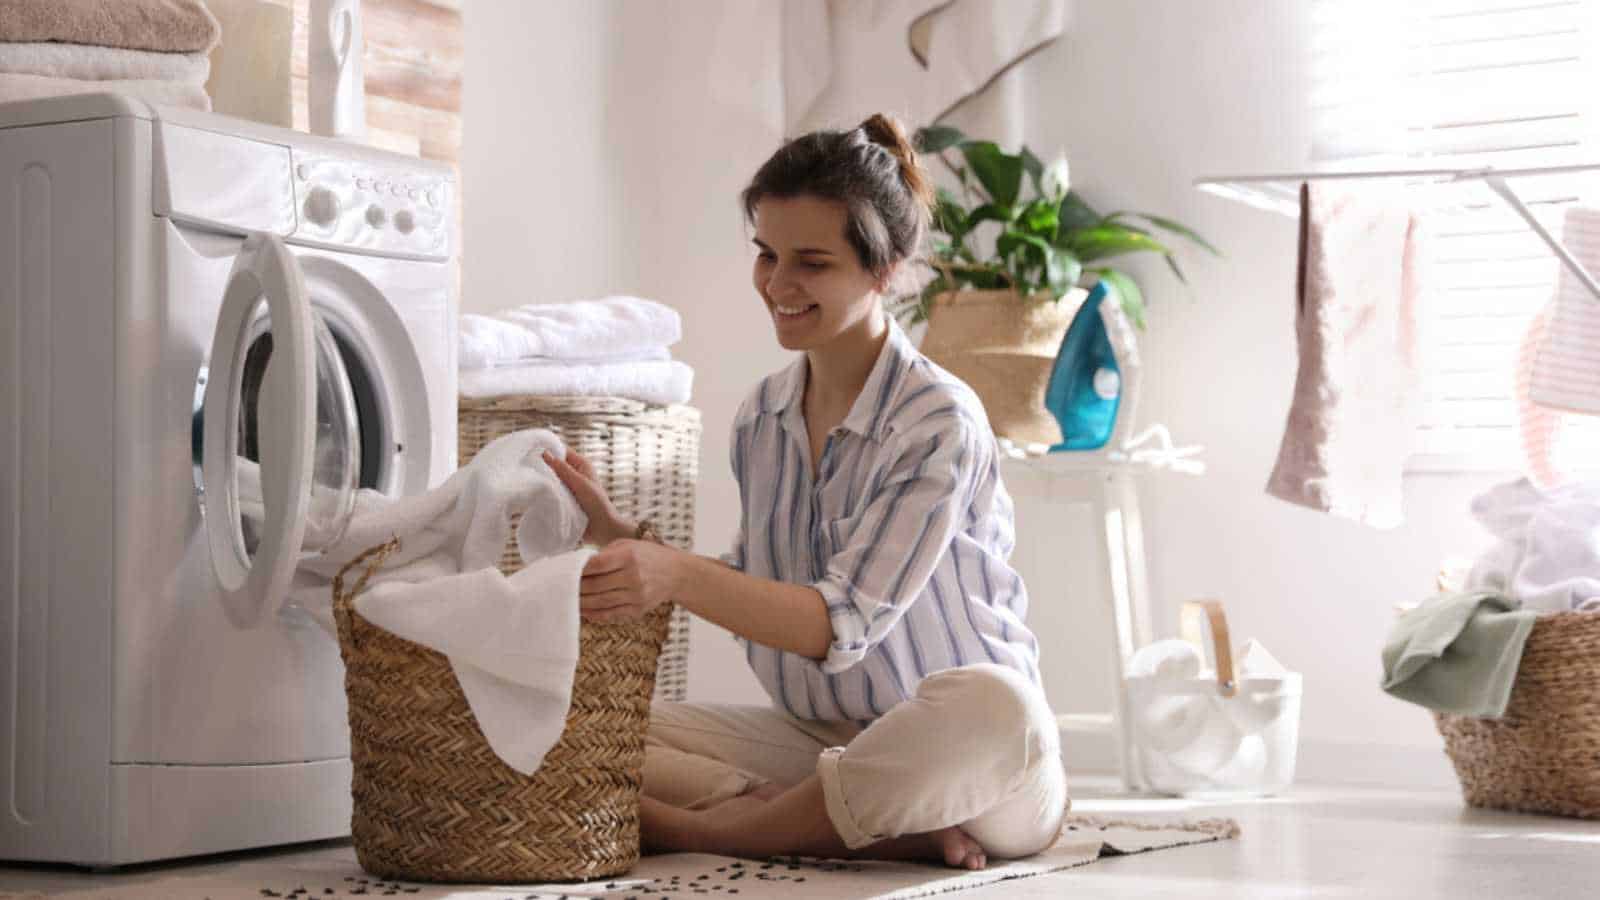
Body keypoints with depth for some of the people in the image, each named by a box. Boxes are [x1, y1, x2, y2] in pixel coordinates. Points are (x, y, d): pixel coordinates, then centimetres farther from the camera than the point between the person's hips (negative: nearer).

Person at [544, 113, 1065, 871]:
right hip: (815, 738, 6)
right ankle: (873, 830, -22)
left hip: (954, 757, -5)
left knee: (990, 705, -41)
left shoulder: (938, 422, -14)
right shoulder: (760, 418, 7)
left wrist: (677, 575, -35)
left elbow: (844, 623, -22)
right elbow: (758, 598, 12)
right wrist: (622, 538, 0)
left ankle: (697, 829, -23)